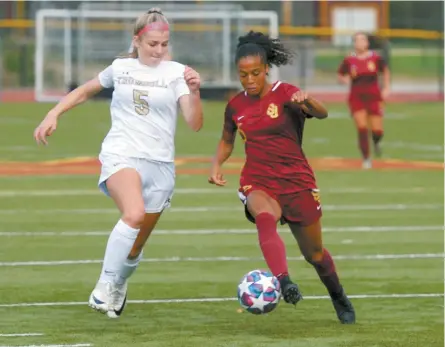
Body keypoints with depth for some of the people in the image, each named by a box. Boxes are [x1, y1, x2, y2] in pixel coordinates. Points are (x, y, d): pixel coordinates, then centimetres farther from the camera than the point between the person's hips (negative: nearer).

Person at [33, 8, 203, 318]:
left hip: (160, 164, 1)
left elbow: (195, 124, -8)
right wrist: (53, 114, 14)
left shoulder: (176, 72, 1)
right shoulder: (120, 68, 7)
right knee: (134, 214, -33)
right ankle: (105, 286, -24)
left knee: (135, 248, 9)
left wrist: (194, 92, -25)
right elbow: (85, 92, 25)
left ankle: (119, 289, 40)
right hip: (121, 156, -1)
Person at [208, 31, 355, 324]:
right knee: (265, 219, -36)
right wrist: (217, 164, 3)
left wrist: (306, 101, -46)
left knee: (314, 254, 10)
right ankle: (284, 282, -55)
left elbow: (322, 114, -24)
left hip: (297, 181, -1)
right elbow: (227, 141, 23)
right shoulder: (236, 106, 5)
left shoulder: (285, 94, -6)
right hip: (258, 183, 1)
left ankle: (339, 298, 40)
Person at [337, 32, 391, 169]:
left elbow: (385, 70, 15)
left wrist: (386, 88, 9)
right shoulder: (349, 60, -3)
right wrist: (346, 80, -14)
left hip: (374, 96, 1)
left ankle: (376, 143, 38)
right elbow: (340, 76, 8)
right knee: (362, 128, -10)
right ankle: (366, 159, 2)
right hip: (357, 97, -1)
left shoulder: (375, 58, -1)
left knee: (377, 130, -1)